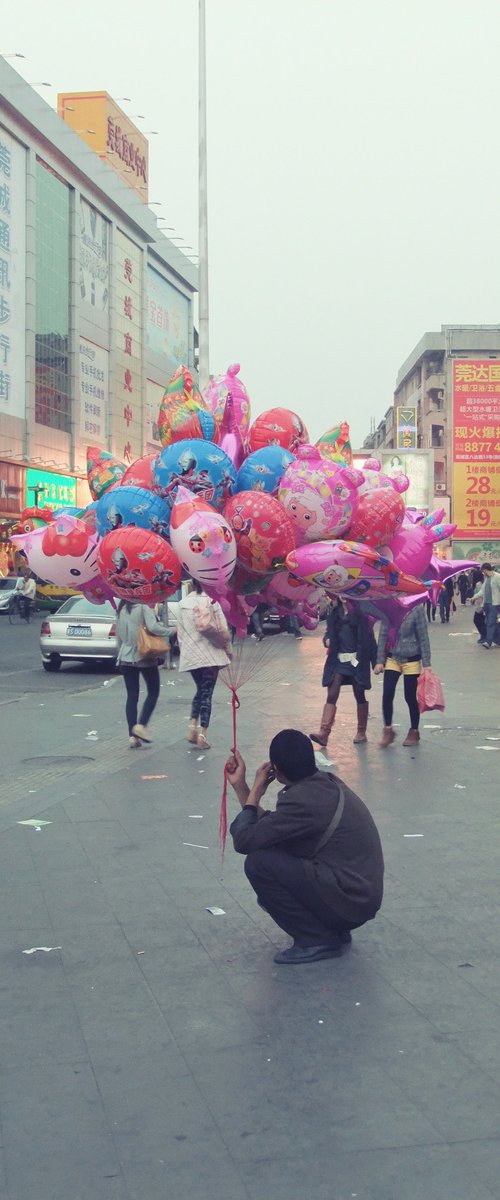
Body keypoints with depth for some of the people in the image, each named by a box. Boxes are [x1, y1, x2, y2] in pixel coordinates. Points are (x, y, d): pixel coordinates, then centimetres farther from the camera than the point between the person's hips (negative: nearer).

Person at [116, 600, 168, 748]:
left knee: (132, 696, 7)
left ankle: (132, 736, 2)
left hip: (126, 658, 6)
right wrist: (170, 631, -9)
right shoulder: (144, 607, -10)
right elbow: (153, 627, -24)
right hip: (145, 657, -5)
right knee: (153, 692, 10)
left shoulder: (122, 609, 9)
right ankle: (141, 725, -4)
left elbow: (118, 635, 15)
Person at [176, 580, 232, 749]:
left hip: (190, 656, 4)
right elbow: (223, 629, -7)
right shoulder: (211, 601, -7)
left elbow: (180, 631, 6)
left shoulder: (183, 604, 4)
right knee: (207, 692, 1)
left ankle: (193, 724, 5)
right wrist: (228, 649, 6)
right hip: (210, 654, -4)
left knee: (200, 689, 21)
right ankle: (203, 733, -3)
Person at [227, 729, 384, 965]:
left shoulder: (302, 799, -21)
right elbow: (267, 827, 14)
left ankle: (317, 940, -4)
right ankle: (333, 930, 16)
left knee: (258, 863, -15)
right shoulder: (325, 784, 7)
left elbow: (243, 840, -17)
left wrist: (256, 791, -4)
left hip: (349, 903, -10)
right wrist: (240, 784, 16)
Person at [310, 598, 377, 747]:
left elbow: (368, 636, -6)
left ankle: (361, 732, 20)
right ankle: (324, 732, -10)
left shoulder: (358, 611, -6)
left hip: (357, 659, -4)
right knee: (331, 696, -5)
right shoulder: (334, 610, 7)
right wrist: (327, 640, -5)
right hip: (338, 659, 4)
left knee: (359, 696, 8)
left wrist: (375, 660, -8)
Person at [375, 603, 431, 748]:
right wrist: (380, 660, 2)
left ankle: (414, 732, 24)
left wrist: (426, 664, -8)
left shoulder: (416, 609, -11)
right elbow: (383, 636, 5)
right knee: (387, 694, -7)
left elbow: (423, 638, -7)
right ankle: (388, 730, 9)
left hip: (411, 660, -3)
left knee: (410, 697, 6)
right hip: (392, 658, 3)